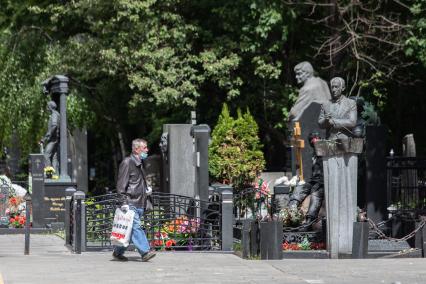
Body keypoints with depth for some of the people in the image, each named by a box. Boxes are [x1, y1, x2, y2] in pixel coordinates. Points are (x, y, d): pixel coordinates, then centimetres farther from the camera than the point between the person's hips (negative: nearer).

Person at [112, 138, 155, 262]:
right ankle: (145, 252, -21)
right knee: (136, 227, -15)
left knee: (129, 230, 10)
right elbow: (121, 184, -11)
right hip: (131, 203, -9)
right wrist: (124, 202, -17)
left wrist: (147, 189, 17)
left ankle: (118, 252, 17)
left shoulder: (140, 163, 20)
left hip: (140, 204, 9)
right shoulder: (127, 162, -7)